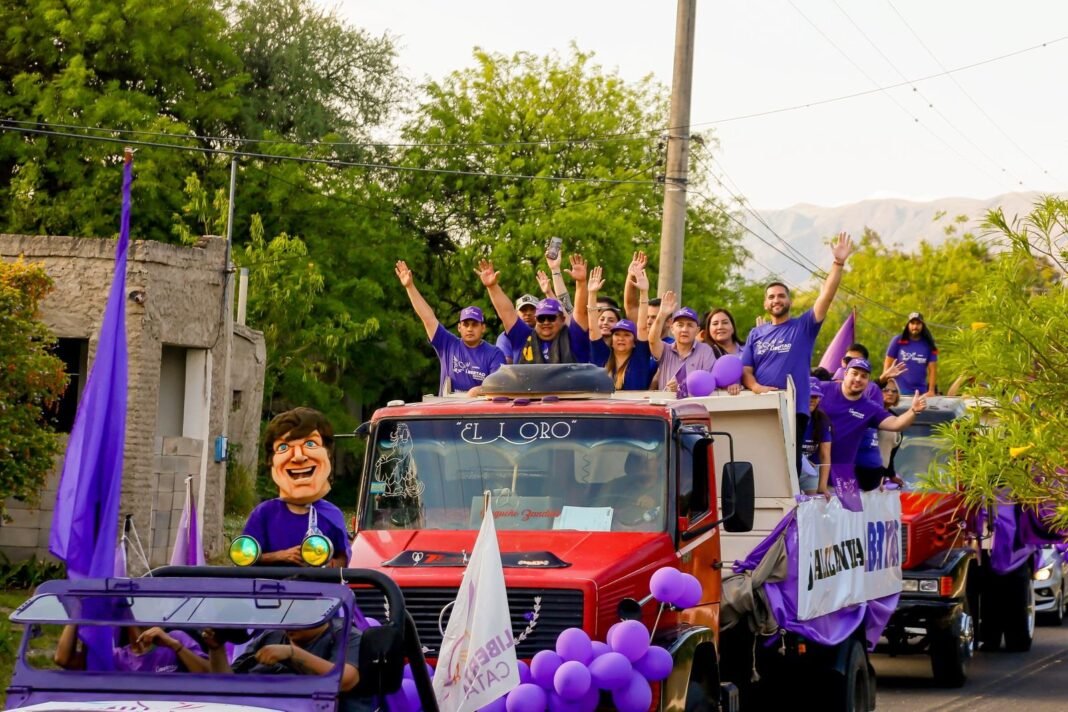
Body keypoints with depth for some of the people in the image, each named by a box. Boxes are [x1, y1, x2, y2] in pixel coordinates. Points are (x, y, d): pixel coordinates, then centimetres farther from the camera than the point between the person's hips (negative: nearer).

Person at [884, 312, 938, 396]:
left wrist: (931, 391, -7)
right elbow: (888, 365, 2)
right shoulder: (898, 341, 1)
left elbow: (932, 369, 3)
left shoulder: (928, 345, 4)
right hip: (899, 392, -2)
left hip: (921, 393, 2)